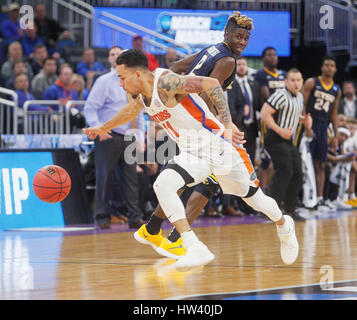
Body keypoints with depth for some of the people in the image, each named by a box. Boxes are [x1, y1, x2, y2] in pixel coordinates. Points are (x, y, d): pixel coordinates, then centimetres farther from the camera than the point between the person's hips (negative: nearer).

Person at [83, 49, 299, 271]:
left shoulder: (166, 82, -23)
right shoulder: (142, 95, 4)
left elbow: (211, 84, -28)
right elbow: (132, 111, 28)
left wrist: (227, 124, -35)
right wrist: (104, 128, 43)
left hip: (217, 145, -7)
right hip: (193, 153, 7)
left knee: (253, 197, 11)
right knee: (162, 185, -18)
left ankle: (284, 225, 43)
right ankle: (196, 249, -23)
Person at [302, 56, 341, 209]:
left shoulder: (336, 90, 13)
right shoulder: (312, 83, -3)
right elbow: (302, 105, -7)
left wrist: (336, 135, 13)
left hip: (322, 128, 5)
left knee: (320, 165, 5)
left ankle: (320, 198, 5)